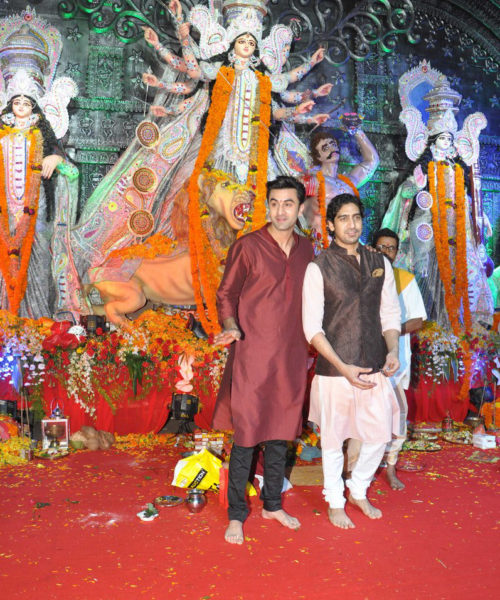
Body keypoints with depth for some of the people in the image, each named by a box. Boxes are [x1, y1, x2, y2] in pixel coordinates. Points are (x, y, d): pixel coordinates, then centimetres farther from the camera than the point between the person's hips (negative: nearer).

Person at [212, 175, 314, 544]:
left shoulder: (305, 250, 9)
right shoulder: (248, 246, -6)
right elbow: (226, 293, -1)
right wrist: (231, 327, -19)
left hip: (292, 357, 5)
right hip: (252, 353, -5)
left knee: (281, 431, 14)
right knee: (247, 434, 1)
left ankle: (273, 504, 31)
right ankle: (236, 515, 16)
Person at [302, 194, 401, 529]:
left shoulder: (380, 264, 6)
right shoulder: (319, 268, -7)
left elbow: (391, 313, 11)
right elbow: (312, 327, -10)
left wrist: (392, 351, -7)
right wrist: (343, 367, -18)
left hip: (375, 368, 4)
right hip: (335, 369, -4)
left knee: (380, 435, 11)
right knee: (334, 439, 10)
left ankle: (359, 492, 37)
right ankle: (335, 502, 32)